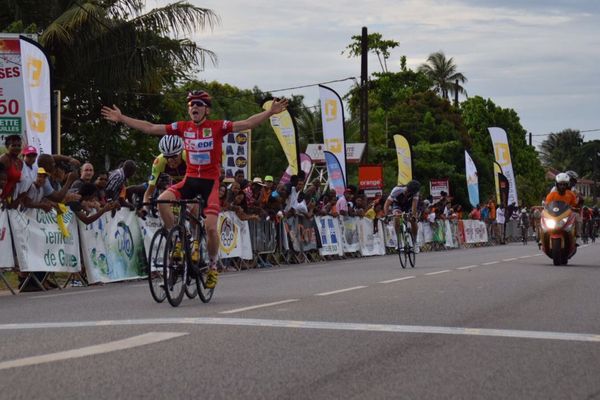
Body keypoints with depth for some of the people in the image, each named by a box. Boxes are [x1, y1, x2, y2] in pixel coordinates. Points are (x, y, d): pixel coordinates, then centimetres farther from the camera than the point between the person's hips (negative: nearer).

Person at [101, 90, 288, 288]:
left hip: (210, 181, -3)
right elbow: (150, 128, 6)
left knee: (210, 227, -12)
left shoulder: (217, 127, -5)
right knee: (162, 200, -24)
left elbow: (246, 124, -13)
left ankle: (212, 266, 13)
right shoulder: (183, 127, 3)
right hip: (190, 179, 3)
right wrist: (121, 118, 4)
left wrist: (270, 112, -25)